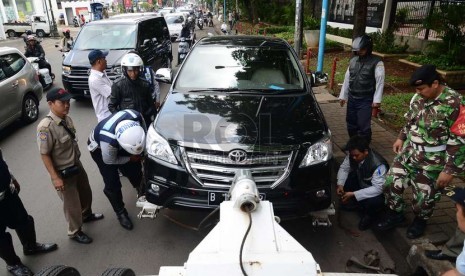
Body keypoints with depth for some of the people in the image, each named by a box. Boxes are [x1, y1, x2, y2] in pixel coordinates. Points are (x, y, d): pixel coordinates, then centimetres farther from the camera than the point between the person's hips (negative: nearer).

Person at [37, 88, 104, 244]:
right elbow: (44, 155, -23)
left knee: (85, 192, 26)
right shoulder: (46, 127, -28)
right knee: (72, 204, 9)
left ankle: (86, 215, 54)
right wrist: (55, 177, -21)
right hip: (63, 173, -7)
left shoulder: (67, 119, -5)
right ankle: (75, 232, 32)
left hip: (76, 165, 8)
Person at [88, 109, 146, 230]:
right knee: (112, 185, -5)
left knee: (134, 170, 10)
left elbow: (144, 131, -10)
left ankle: (141, 191, 42)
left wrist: (140, 154, -10)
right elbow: (109, 161, -24)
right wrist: (130, 158, -15)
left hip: (118, 144, 5)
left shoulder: (136, 116, -36)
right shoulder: (108, 139, -46)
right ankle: (121, 213, 19)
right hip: (99, 148, -4)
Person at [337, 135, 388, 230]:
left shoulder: (378, 164, -36)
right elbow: (344, 168, -6)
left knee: (373, 202, -37)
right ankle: (360, 204, 4)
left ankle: (370, 214, 2)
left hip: (379, 191, -6)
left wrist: (354, 194, -41)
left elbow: (378, 188, -38)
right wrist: (340, 184, -24)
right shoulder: (353, 156, -19)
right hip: (362, 183, 6)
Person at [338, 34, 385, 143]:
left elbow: (380, 82, -10)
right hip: (352, 99, 6)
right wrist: (343, 96, 13)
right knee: (351, 124, 13)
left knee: (363, 126, -6)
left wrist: (377, 100, -15)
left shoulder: (376, 62, -8)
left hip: (366, 101, -5)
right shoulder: (353, 60, 8)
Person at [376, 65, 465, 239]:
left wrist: (450, 170, -19)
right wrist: (401, 138, 13)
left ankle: (420, 221, 42)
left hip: (432, 161, -6)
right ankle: (396, 214, 34)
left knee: (424, 196, 11)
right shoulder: (418, 97, -3)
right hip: (408, 151, 6)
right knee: (392, 183, 10)